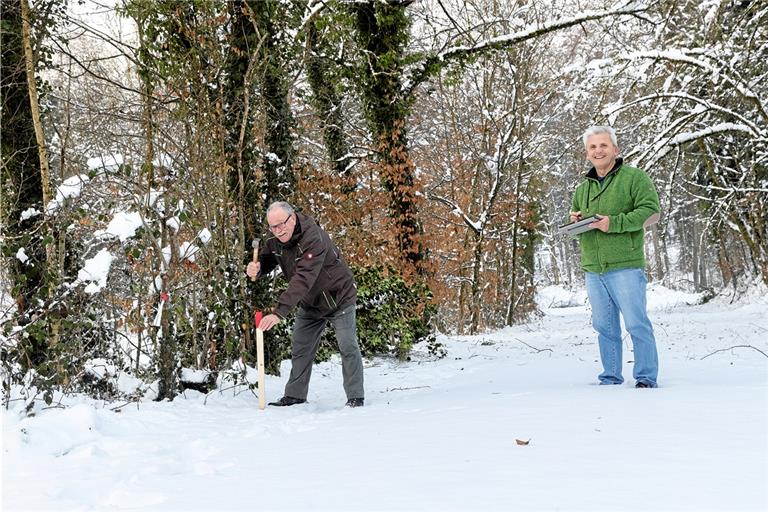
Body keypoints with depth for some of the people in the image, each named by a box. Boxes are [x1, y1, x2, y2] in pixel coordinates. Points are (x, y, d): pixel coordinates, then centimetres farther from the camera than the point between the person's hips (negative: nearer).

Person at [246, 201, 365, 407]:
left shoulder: (314, 239, -35)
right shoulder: (275, 241, -9)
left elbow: (303, 279, -43)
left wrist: (279, 312, -50)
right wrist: (255, 269, -29)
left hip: (338, 297, -7)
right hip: (310, 303, 7)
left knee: (348, 347, -6)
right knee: (299, 348, 8)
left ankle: (355, 397, 5)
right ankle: (295, 396, 18)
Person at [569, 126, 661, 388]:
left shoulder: (634, 177, -1)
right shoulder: (583, 188, 19)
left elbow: (651, 211, -12)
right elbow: (575, 213, 30)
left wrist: (614, 223, -19)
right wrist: (575, 218, 5)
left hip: (625, 267, -6)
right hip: (593, 271, 6)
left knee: (636, 324, -5)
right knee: (604, 327, 11)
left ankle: (646, 378, 2)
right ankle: (611, 378, 19)